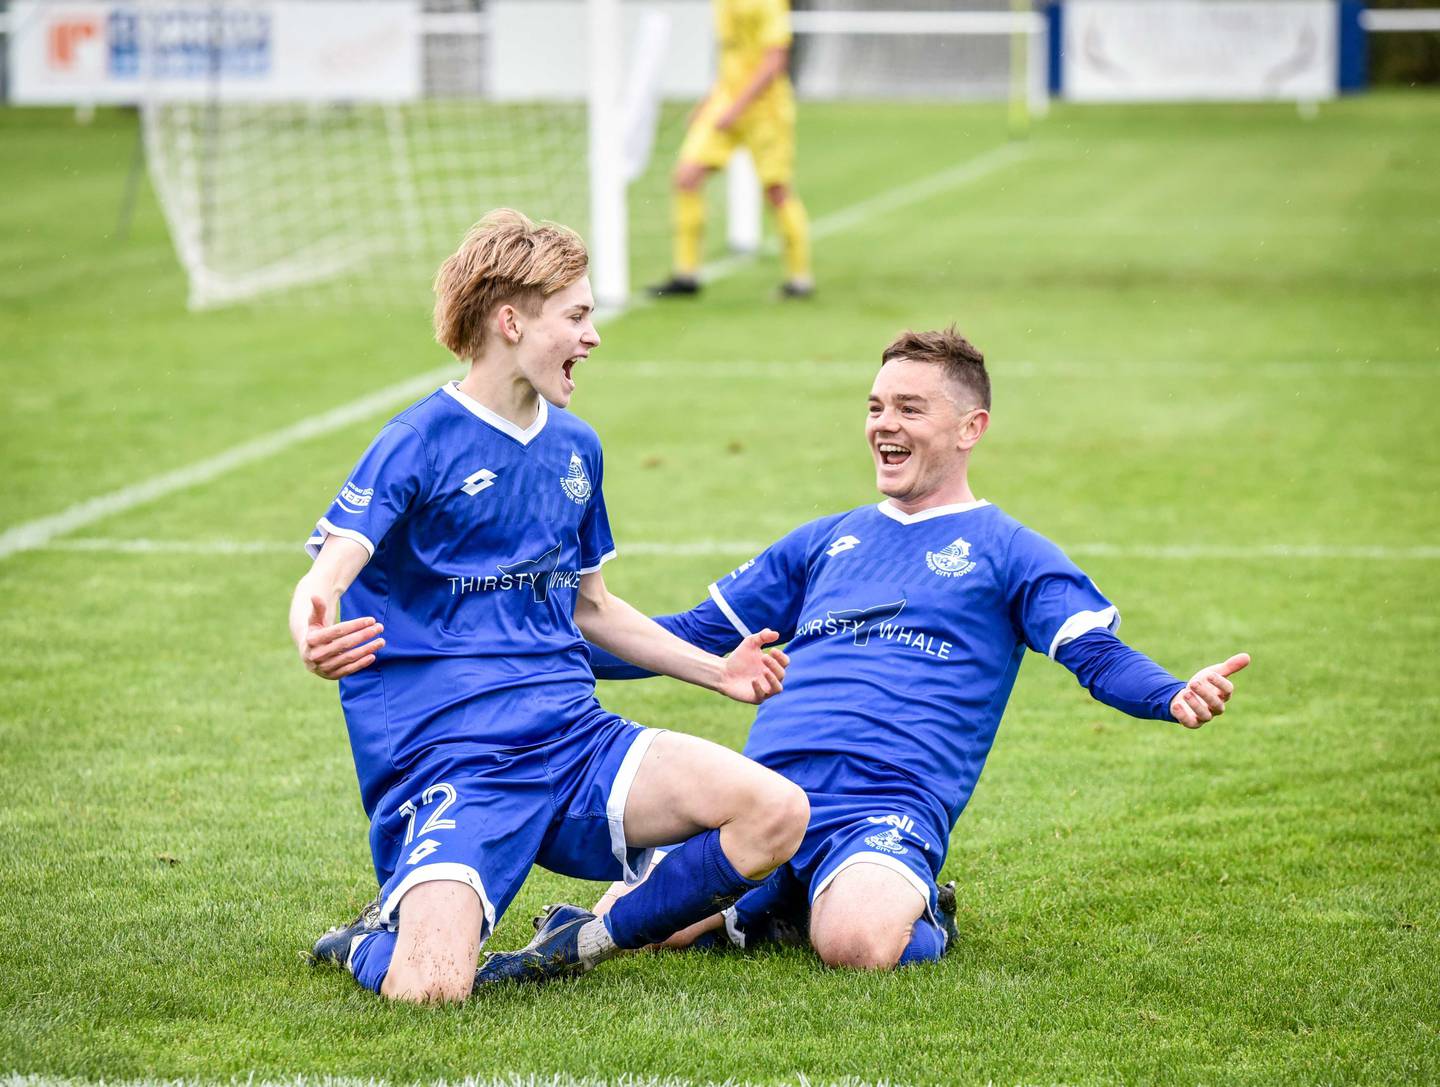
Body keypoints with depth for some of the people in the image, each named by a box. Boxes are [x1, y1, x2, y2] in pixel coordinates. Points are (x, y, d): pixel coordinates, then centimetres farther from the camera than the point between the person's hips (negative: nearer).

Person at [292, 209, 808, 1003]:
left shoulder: (576, 447, 17)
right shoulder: (420, 444, -5)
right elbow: (323, 582, -18)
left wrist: (718, 671, 30)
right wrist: (313, 639, -42)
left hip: (575, 741, 6)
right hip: (443, 755, -6)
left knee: (775, 811, -19)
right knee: (431, 987, -30)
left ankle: (585, 945, 1)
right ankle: (371, 945, 8)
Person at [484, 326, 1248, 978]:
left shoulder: (1006, 552, 12)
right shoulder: (825, 542, 26)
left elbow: (1100, 656, -1)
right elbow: (698, 635, 33)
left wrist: (1174, 697, -24)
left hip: (887, 807, -4)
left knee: (859, 945, -36)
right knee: (619, 921, -18)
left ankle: (919, 914, 1)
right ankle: (784, 906, 8)